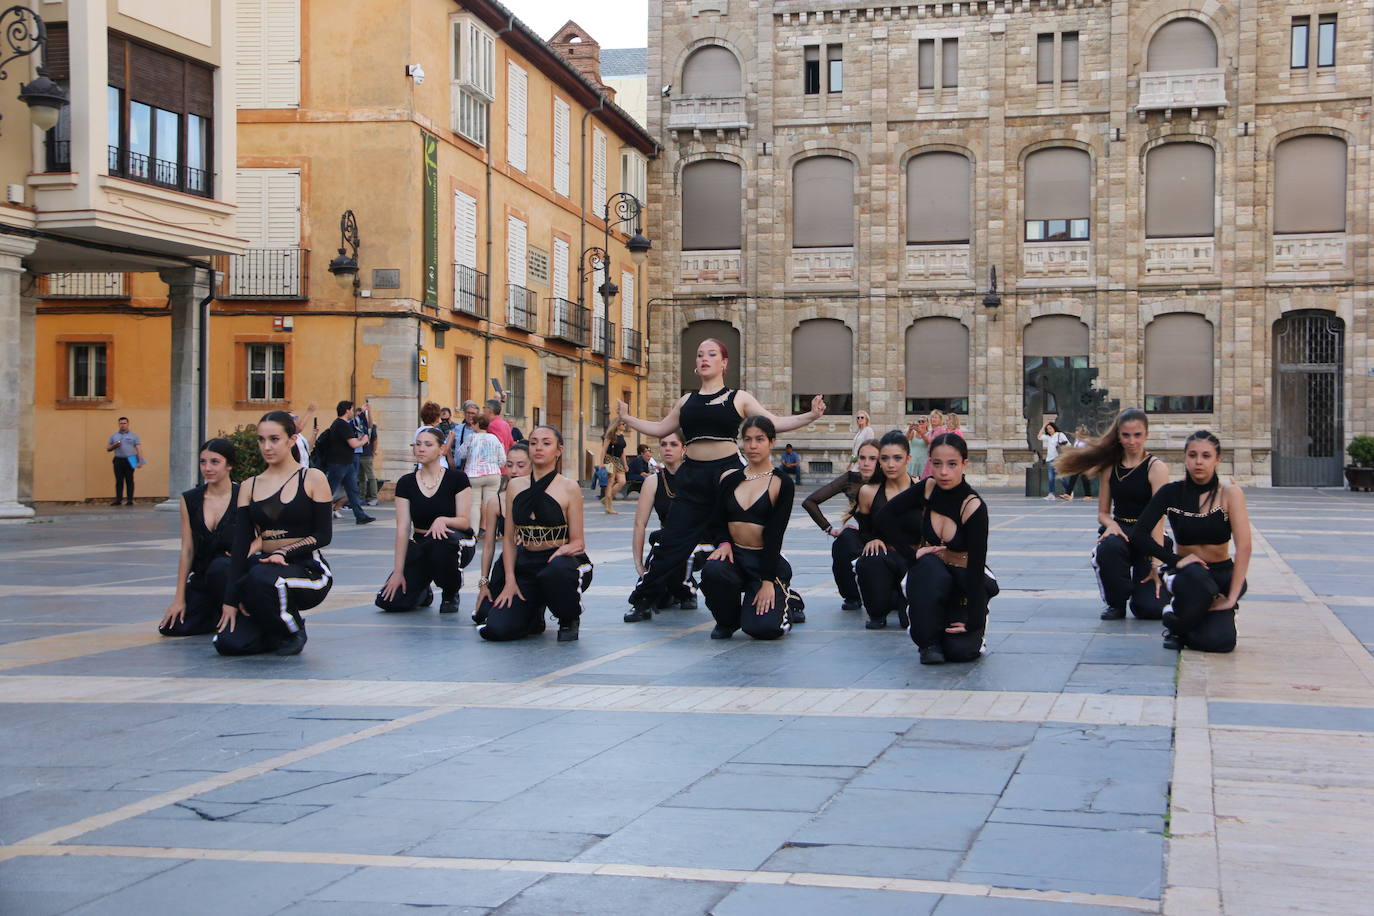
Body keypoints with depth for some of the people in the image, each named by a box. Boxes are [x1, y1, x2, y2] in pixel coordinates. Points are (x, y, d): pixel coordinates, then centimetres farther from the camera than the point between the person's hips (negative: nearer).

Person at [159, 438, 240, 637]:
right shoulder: (190, 500, 3)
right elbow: (187, 550, 3)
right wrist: (180, 598, 0)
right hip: (201, 578, 4)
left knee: (219, 566, -38)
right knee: (171, 627, -15)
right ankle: (220, 614, 13)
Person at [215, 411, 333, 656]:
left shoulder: (312, 479, -2)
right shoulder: (249, 487, 9)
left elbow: (323, 535, -5)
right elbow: (240, 545, 3)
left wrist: (284, 553, -21)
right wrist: (230, 600, -5)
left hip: (307, 570, -4)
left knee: (261, 577, -38)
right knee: (228, 642, -18)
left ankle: (294, 630, -8)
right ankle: (278, 632, 14)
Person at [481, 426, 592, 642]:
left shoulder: (569, 488, -2)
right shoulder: (515, 486, 8)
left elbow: (577, 542, -3)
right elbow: (509, 538, 9)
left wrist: (564, 550, -26)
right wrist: (510, 580, -2)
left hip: (561, 560, -3)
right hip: (526, 564, 3)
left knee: (555, 571, -43)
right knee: (497, 629, -17)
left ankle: (569, 620, -8)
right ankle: (535, 615, 20)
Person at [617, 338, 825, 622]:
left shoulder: (738, 398, 6)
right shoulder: (686, 401, 15)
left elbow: (774, 423, 0)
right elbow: (660, 429, 24)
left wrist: (811, 416, -10)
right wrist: (627, 419, 19)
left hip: (727, 471, -2)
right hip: (692, 476, 2)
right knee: (673, 540, 1)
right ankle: (643, 600, 8)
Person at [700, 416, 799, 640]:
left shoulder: (782, 483, -4)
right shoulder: (729, 478, 8)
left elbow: (775, 534, -9)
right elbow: (718, 521, 12)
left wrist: (768, 581, -14)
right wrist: (723, 543, -12)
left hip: (767, 560, -3)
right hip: (734, 555, 3)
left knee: (761, 628, -21)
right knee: (711, 571, -34)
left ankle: (785, 599, 18)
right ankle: (727, 621, -2)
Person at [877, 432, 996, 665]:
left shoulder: (974, 507, -23)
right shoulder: (928, 488, -11)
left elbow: (976, 565, -23)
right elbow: (883, 518, -8)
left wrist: (973, 621, -24)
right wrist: (912, 551, -19)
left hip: (967, 582, -3)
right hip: (931, 575, 3)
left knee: (960, 650, -23)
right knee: (927, 567, -34)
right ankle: (928, 642, -13)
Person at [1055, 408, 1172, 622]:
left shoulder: (1156, 468, -6)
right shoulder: (1109, 467, 7)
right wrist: (1111, 524, -15)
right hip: (1120, 531, 3)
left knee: (1151, 609, -17)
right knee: (1107, 548, -37)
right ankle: (1116, 602, -8)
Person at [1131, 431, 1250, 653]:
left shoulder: (1229, 493, -9)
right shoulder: (1172, 492, -5)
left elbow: (1244, 547, -15)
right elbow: (1139, 534, -10)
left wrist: (1231, 598, -23)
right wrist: (1176, 560, -23)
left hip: (1223, 574, 0)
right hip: (1186, 574, 0)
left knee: (1219, 641, -27)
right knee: (1196, 576, -39)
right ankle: (1176, 623, -6)